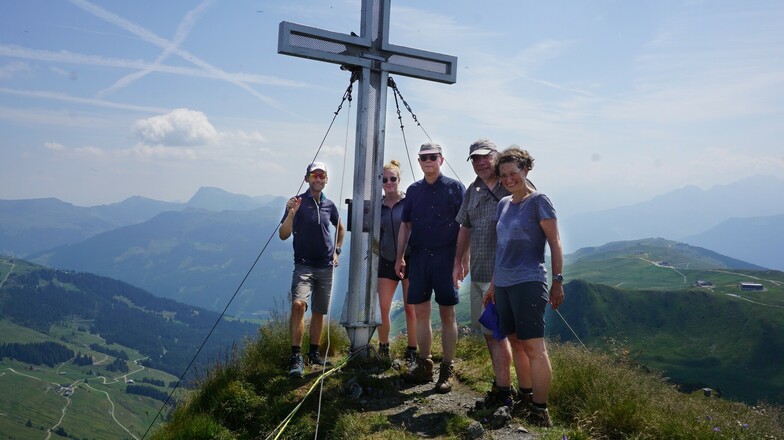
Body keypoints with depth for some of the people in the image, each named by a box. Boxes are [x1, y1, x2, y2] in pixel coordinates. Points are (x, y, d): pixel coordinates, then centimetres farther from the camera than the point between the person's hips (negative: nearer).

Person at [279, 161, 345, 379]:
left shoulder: (329, 205, 8)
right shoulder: (297, 202, -5)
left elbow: (340, 228, 27)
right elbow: (283, 235, -11)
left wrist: (337, 251, 16)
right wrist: (291, 214, -26)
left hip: (326, 267, 5)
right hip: (304, 265, -4)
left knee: (319, 311, 10)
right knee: (298, 304, -24)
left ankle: (314, 353, 25)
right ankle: (296, 357, -20)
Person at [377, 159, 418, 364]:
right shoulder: (379, 205, 8)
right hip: (387, 261, 3)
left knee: (410, 309, 2)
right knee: (382, 308, -2)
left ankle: (411, 351, 14)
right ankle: (383, 348, 17)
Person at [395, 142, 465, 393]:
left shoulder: (454, 187, 0)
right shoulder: (413, 190, 13)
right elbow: (405, 225, 15)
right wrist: (400, 257, 10)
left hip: (445, 257, -4)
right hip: (418, 257, 4)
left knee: (447, 314, 0)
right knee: (421, 312, 8)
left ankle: (446, 370, 8)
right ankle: (424, 366, 19)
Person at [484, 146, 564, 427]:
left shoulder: (538, 201, -4)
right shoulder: (503, 204, 15)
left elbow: (554, 243, -6)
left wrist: (557, 281, -11)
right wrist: (493, 284, 19)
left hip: (528, 282, -7)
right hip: (503, 283, 7)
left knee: (533, 346, -7)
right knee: (515, 342, 11)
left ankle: (540, 411, -2)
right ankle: (524, 400, 21)